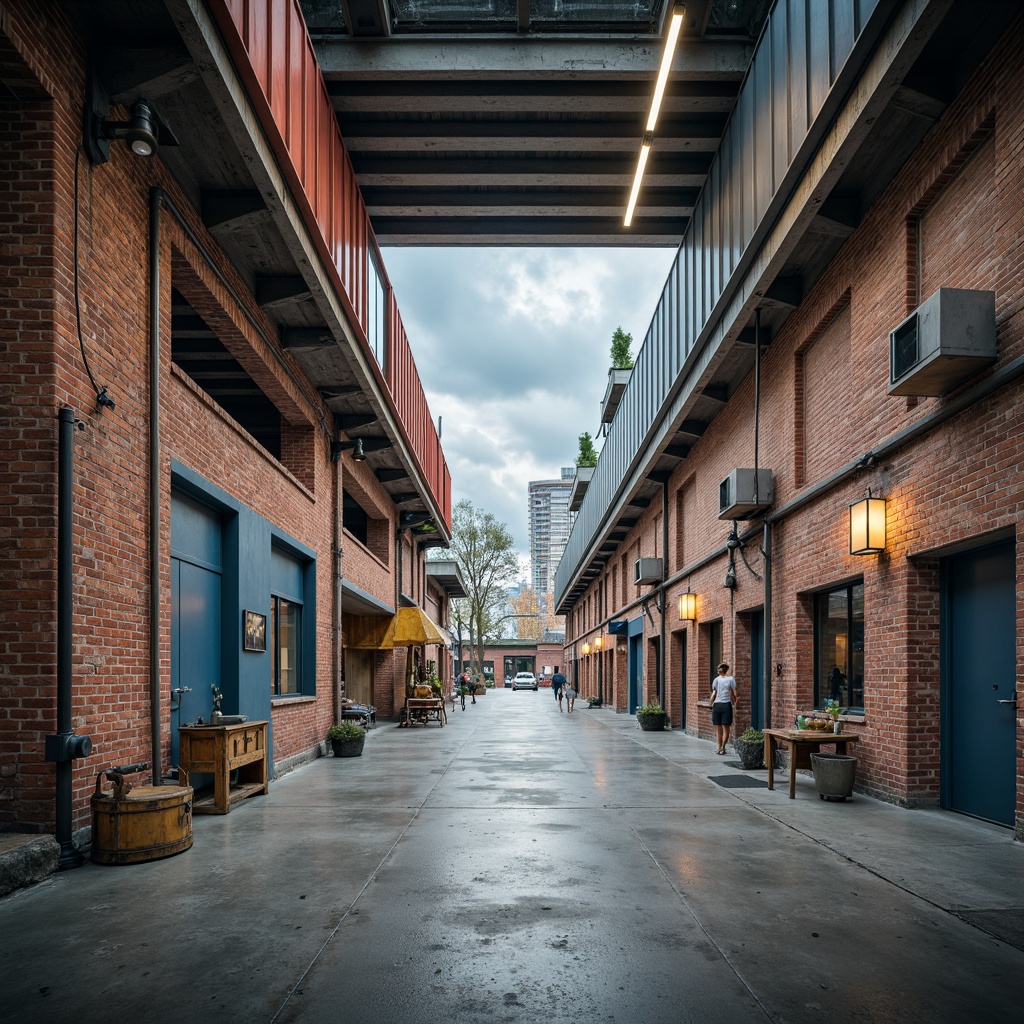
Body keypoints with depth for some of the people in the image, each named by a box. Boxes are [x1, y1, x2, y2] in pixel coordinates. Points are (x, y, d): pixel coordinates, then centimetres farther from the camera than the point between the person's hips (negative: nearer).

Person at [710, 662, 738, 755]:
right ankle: (723, 746, -12)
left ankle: (719, 747, 8)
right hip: (727, 704, -1)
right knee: (726, 728, 3)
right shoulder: (730, 679, 1)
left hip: (717, 704, 1)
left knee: (718, 729, 9)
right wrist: (734, 703, 15)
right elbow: (734, 694, 0)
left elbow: (714, 694, -3)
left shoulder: (716, 680, 2)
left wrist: (711, 704, 7)